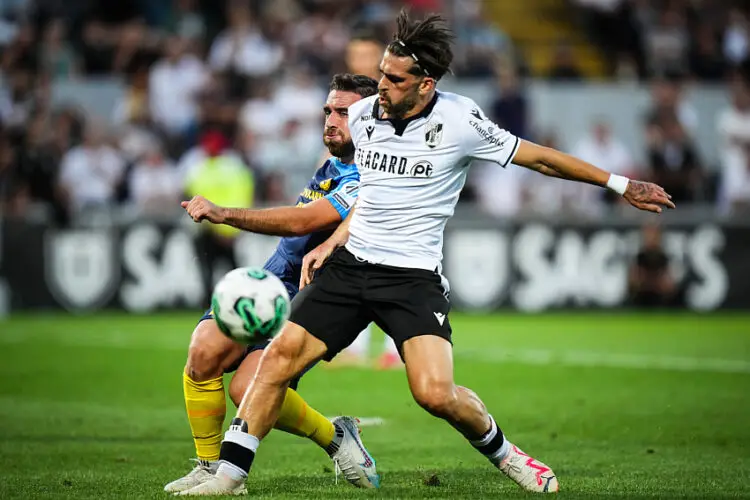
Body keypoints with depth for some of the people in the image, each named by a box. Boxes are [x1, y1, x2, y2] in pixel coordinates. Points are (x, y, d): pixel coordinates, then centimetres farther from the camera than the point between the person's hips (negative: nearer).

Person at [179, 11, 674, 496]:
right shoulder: (363, 114, 4)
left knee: (436, 393, -20)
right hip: (350, 263, 4)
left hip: (412, 276, -4)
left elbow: (540, 158, -1)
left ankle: (502, 452, 10)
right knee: (280, 357, -9)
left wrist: (618, 183, 1)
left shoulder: (459, 120, -11)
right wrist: (332, 241, 14)